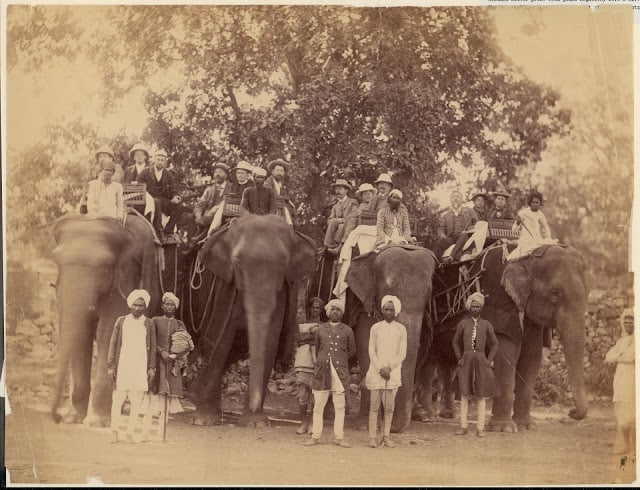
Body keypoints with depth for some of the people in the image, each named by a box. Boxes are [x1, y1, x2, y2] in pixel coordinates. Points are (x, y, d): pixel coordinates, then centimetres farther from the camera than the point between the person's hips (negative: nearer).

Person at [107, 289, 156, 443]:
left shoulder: (148, 324, 8)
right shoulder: (121, 321, 7)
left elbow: (152, 347, 11)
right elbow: (113, 344, 8)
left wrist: (152, 368, 4)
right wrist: (110, 366, 3)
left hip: (141, 367, 0)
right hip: (122, 365, 0)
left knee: (136, 401, -2)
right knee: (117, 400, -2)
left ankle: (131, 432, 5)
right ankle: (115, 432, 4)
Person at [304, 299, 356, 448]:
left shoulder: (347, 331, 9)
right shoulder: (321, 329, 11)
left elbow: (351, 351, 15)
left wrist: (339, 360, 11)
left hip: (340, 372, 0)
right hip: (322, 371, 0)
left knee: (339, 406, -1)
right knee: (318, 406, 0)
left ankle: (339, 437, 4)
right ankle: (315, 437, 5)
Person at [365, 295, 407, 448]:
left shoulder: (401, 329, 6)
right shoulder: (376, 328, 6)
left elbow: (402, 354, 3)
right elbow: (372, 351, 3)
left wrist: (389, 368, -9)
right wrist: (380, 369, -9)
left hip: (393, 371, 1)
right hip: (376, 371, -1)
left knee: (389, 407, 0)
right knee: (374, 405, -3)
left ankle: (386, 436, 5)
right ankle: (372, 437, -2)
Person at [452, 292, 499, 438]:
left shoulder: (486, 325, 5)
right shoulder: (463, 323, 6)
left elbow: (494, 344, 10)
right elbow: (456, 342, 14)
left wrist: (489, 360, 1)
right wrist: (459, 358, 4)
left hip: (480, 361, 0)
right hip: (466, 361, 0)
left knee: (482, 395, -1)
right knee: (464, 394, -3)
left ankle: (480, 428, 1)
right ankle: (463, 426, 0)